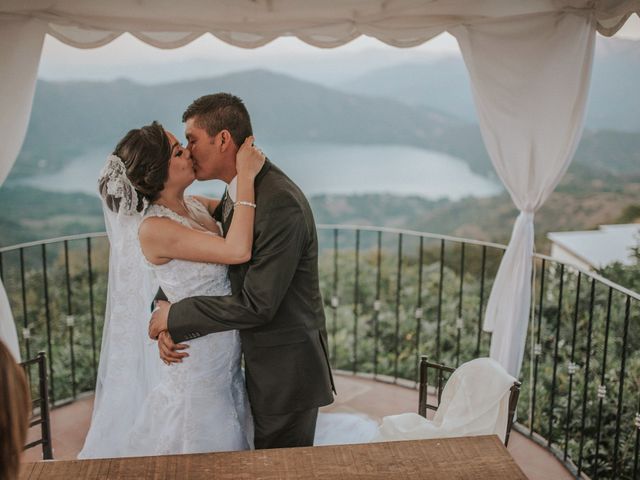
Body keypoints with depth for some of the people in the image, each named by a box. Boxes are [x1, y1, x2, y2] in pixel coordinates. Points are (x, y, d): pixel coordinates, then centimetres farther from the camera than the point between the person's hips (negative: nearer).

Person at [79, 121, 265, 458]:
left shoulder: (196, 206, 0)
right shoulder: (154, 229, -24)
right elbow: (238, 251, -34)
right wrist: (246, 177, -29)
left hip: (222, 363, 8)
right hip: (193, 366, -8)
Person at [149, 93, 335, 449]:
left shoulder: (281, 204, -27)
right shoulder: (237, 194, 3)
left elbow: (256, 305, -28)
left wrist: (174, 316, -16)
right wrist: (169, 323, -8)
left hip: (286, 369, -9)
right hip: (260, 359, 9)